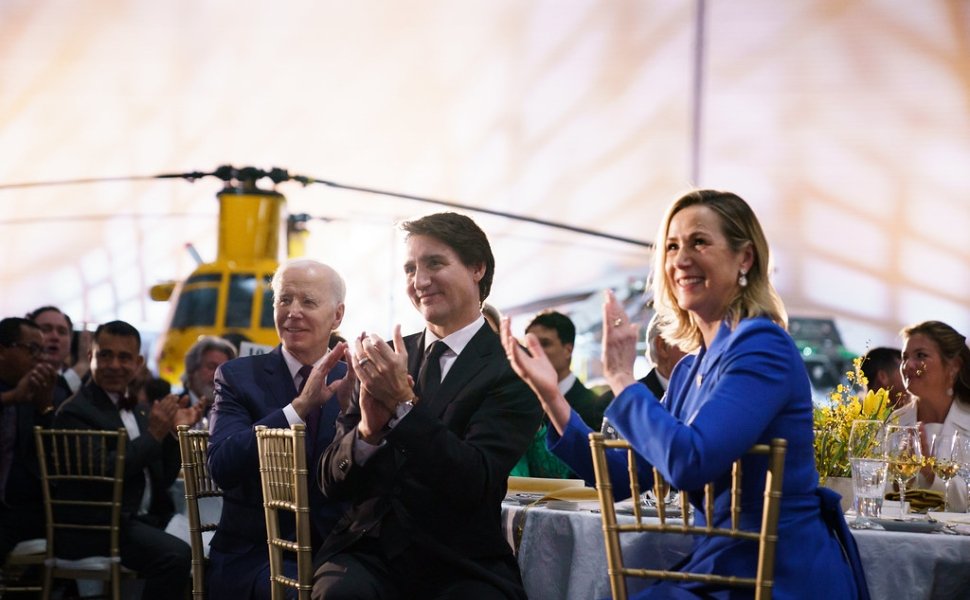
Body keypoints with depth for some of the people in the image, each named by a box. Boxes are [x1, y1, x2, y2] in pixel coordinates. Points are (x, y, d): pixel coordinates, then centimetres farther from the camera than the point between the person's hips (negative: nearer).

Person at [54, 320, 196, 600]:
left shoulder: (136, 412, 19)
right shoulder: (74, 412, -5)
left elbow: (162, 479, 17)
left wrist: (176, 432, 3)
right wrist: (153, 435, -13)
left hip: (146, 520, 8)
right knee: (176, 554, -29)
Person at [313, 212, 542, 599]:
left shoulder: (510, 371, -2)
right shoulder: (386, 359, 10)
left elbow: (474, 484, -14)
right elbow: (334, 483, 6)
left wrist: (404, 402, -22)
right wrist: (368, 428, -15)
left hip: (462, 567, -2)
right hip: (370, 551, 3)